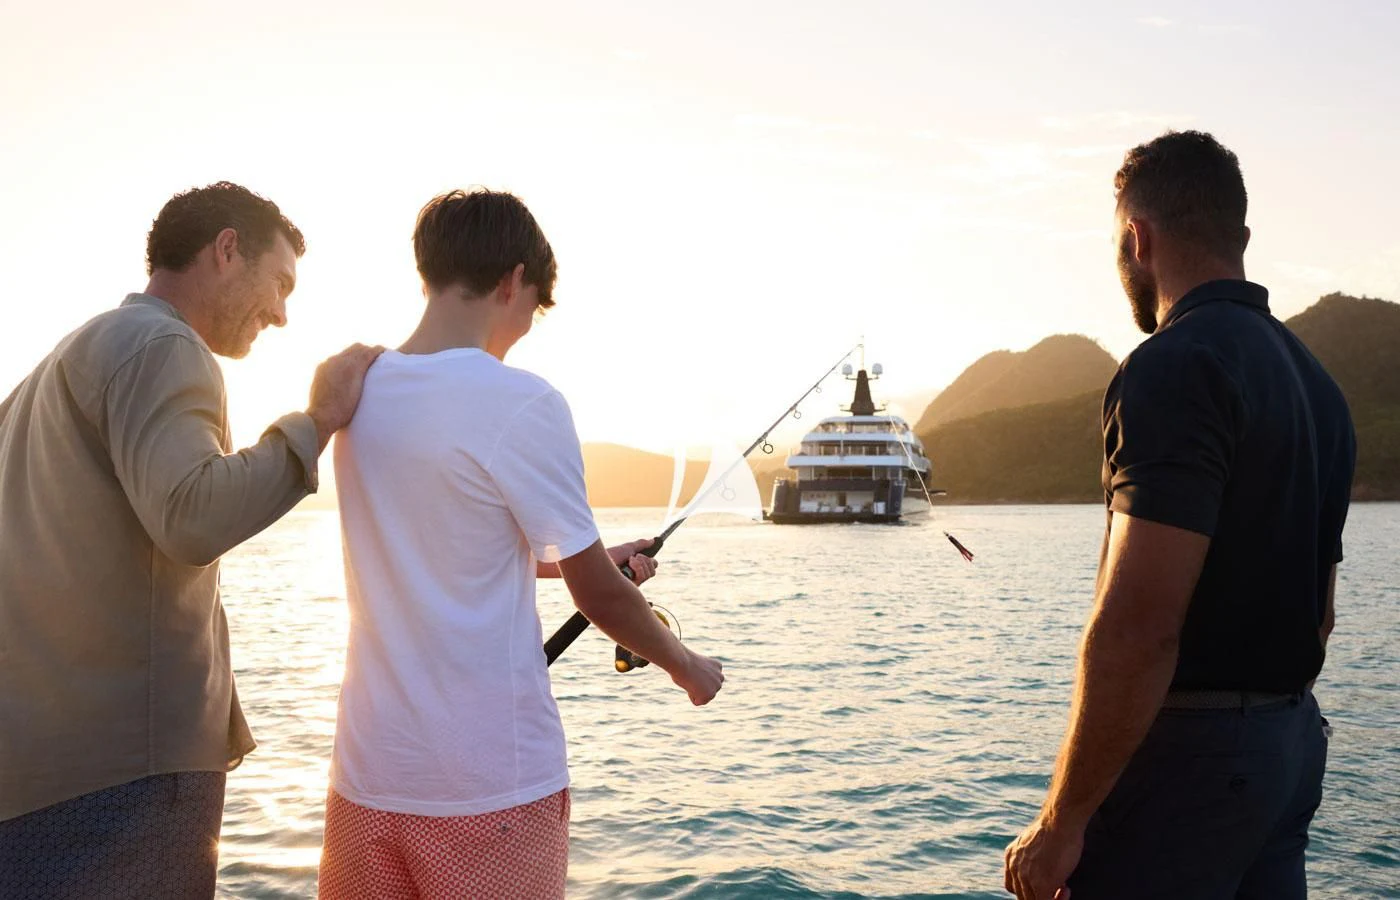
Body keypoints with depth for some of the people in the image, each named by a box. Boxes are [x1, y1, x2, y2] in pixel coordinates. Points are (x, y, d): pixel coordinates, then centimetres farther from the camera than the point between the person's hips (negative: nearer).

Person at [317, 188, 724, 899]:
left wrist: (580, 558, 25)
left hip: (367, 777, 6)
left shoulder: (356, 392, 4)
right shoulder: (522, 405, -16)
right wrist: (688, 668, 9)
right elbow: (599, 596, -9)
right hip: (491, 787, -6)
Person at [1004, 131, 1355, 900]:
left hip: (1188, 751, -9)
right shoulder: (1313, 380, 12)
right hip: (1292, 743, 9)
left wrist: (1061, 822, -18)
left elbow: (1137, 628, -24)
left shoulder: (1174, 368, -17)